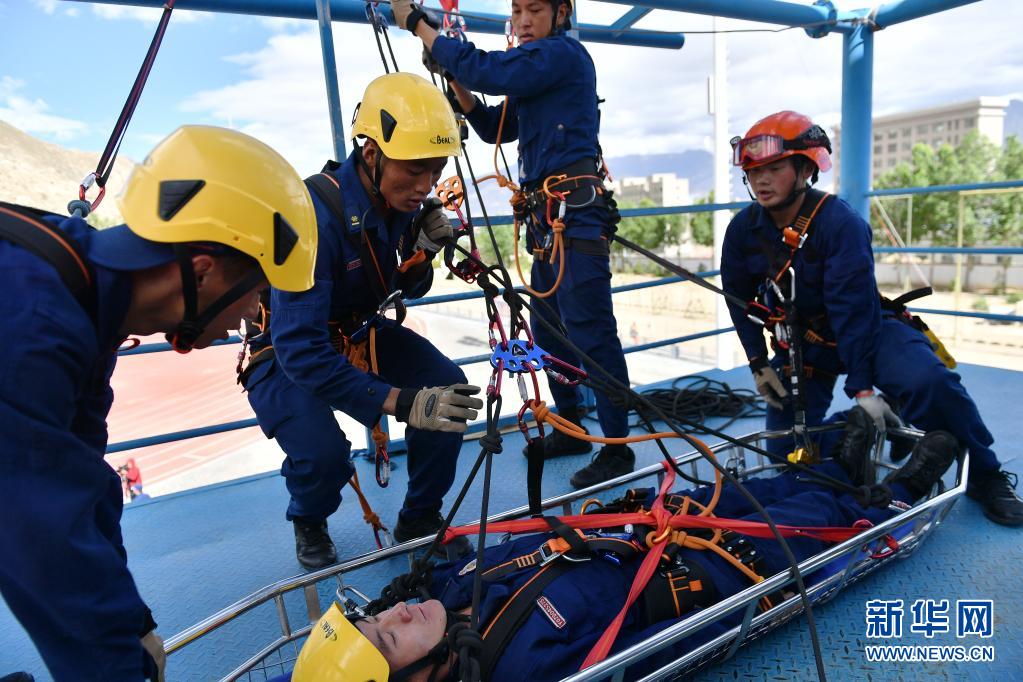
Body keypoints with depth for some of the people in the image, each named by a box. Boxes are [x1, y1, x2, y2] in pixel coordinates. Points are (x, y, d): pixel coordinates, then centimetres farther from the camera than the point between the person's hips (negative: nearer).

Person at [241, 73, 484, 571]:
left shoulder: (402, 201, -11)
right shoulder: (313, 216, -32)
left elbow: (409, 292, 3)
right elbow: (300, 351, -35)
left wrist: (423, 255, -20)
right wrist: (399, 401, -43)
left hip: (358, 334, 6)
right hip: (287, 356, -5)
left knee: (449, 390, -17)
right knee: (323, 453, -30)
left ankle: (420, 519, 6)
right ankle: (309, 523, 9)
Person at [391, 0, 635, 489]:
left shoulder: (564, 53, -6)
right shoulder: (536, 67, 22)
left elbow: (490, 71, -19)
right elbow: (495, 129, 22)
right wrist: (457, 84, 7)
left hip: (576, 216, -10)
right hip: (547, 218, 10)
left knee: (592, 334, -8)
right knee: (549, 331, 14)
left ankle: (617, 447, 2)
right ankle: (571, 427, 28)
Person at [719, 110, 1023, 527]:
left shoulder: (841, 223, -26)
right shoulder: (743, 230, -12)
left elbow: (851, 312, -28)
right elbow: (740, 299, 1)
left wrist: (862, 387, -28)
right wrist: (759, 364, -2)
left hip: (867, 329, -4)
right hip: (799, 343, 4)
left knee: (929, 382, -32)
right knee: (786, 453, 1)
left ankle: (985, 477, -7)